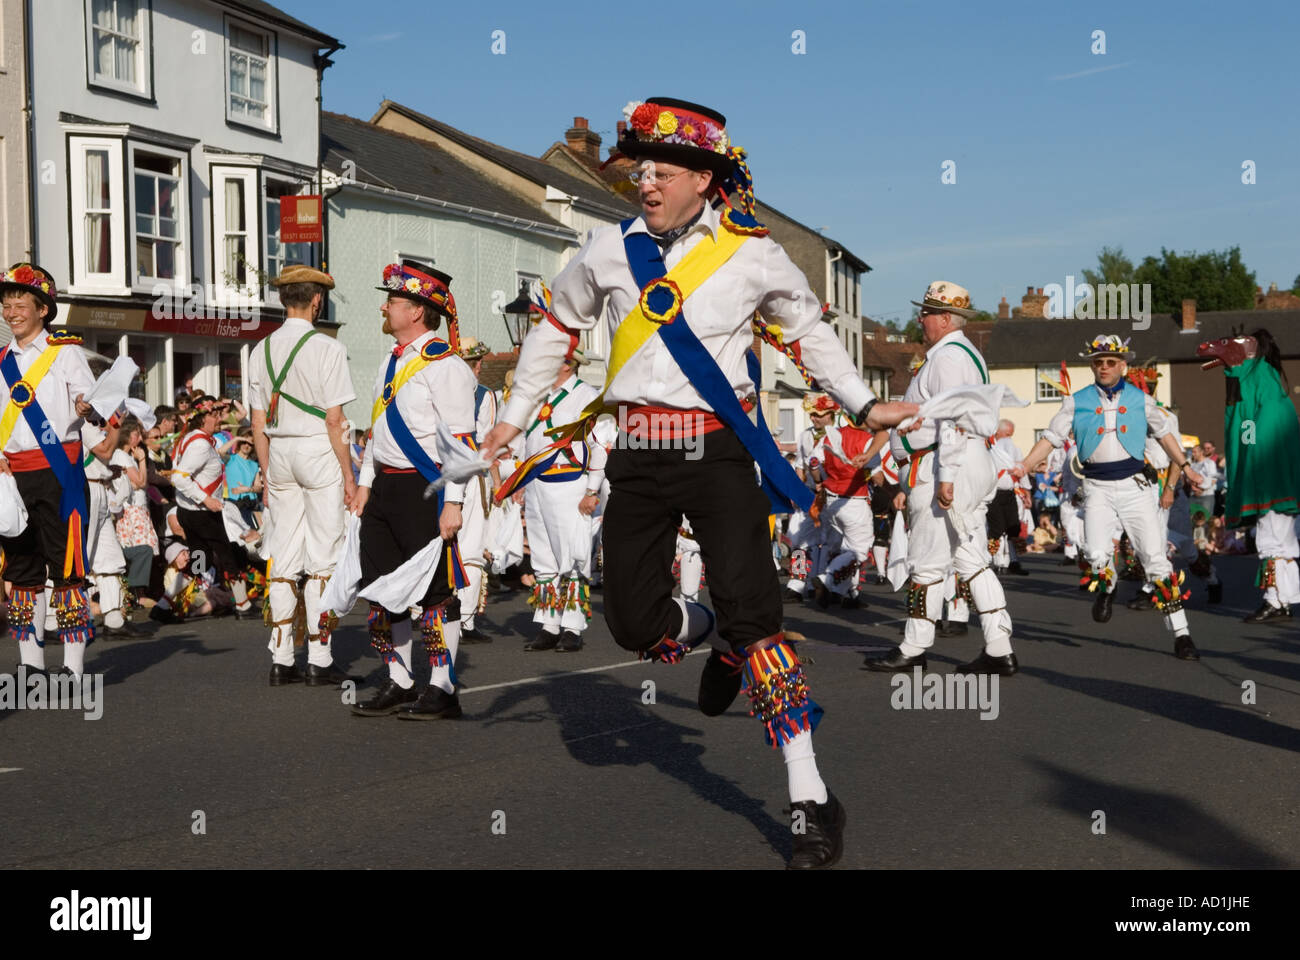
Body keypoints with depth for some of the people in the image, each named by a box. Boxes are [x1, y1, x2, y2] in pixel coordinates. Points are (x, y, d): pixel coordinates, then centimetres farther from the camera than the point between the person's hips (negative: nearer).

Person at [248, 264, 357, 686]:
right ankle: (319, 660, -1)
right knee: (321, 559, -1)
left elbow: (258, 423, 9)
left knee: (282, 559, 7)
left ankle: (281, 660, 9)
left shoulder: (262, 350, 7)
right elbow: (334, 420, -11)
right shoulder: (327, 348, -9)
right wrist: (348, 475, -5)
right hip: (318, 452, -5)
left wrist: (266, 473, 17)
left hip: (278, 454, 5)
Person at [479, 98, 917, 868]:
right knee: (635, 621, 1)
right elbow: (558, 329, 20)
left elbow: (808, 331, 14)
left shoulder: (753, 255, -3)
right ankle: (703, 632, 39)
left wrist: (864, 405, 8)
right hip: (640, 458, 3)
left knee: (751, 614, -13)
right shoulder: (609, 251, 4)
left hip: (719, 451, -3)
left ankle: (812, 799, -7)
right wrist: (516, 416, 22)